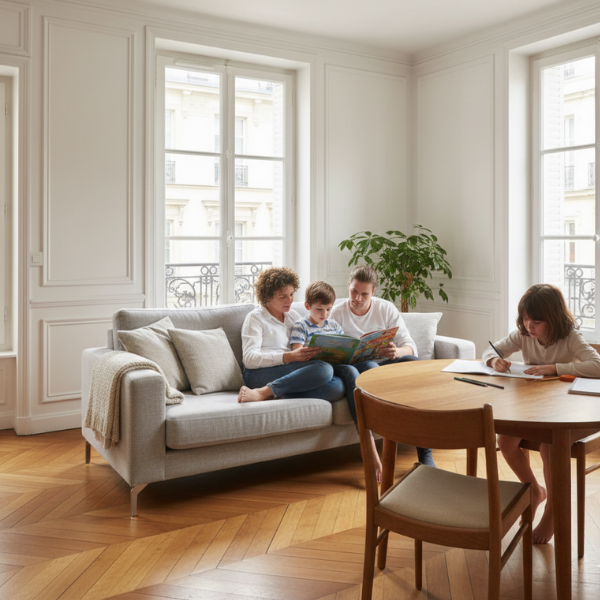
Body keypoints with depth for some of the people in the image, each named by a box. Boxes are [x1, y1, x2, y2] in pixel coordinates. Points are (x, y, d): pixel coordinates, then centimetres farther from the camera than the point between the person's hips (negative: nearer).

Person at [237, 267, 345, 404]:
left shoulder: (294, 316, 26)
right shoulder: (255, 318, 7)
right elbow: (249, 358, -7)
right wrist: (289, 356, -21)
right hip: (260, 375, -6)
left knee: (337, 386, -27)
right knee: (324, 368, -30)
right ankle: (262, 393, -31)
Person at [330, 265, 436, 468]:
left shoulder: (386, 309, 8)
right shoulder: (336, 313, 4)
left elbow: (410, 346, 0)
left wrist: (397, 352, -24)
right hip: (355, 368, -2)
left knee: (412, 360, -30)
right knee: (368, 366, -38)